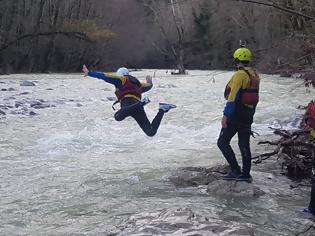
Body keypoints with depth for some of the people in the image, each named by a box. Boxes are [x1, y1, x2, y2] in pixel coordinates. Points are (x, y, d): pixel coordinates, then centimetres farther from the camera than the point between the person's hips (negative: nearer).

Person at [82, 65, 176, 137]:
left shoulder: (121, 79, 19)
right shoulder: (137, 83, 34)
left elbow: (105, 76, 12)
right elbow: (148, 86, 50)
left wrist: (89, 73, 16)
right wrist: (150, 82, 74)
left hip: (128, 102, -6)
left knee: (118, 116, -38)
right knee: (151, 132, 3)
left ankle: (141, 103, -43)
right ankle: (162, 110, -8)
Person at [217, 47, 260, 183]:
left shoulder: (240, 75, -16)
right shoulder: (255, 75, 12)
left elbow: (233, 96, -22)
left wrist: (226, 114, -23)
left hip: (236, 114, -9)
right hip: (249, 115, 9)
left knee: (223, 142, 0)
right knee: (244, 145, 13)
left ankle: (236, 171, -3)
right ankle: (246, 174, 15)